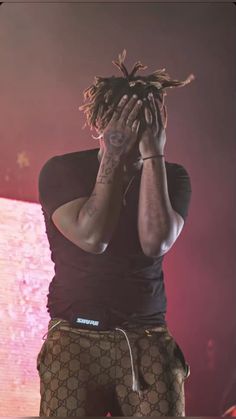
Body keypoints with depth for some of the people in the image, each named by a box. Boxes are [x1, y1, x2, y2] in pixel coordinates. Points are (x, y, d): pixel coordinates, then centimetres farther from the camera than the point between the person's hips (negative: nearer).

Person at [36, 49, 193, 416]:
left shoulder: (172, 177, 4)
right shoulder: (61, 171, -1)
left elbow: (155, 242, -14)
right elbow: (92, 238, -16)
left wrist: (153, 154, -13)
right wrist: (113, 157, -13)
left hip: (148, 340, 1)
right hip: (75, 336, -1)